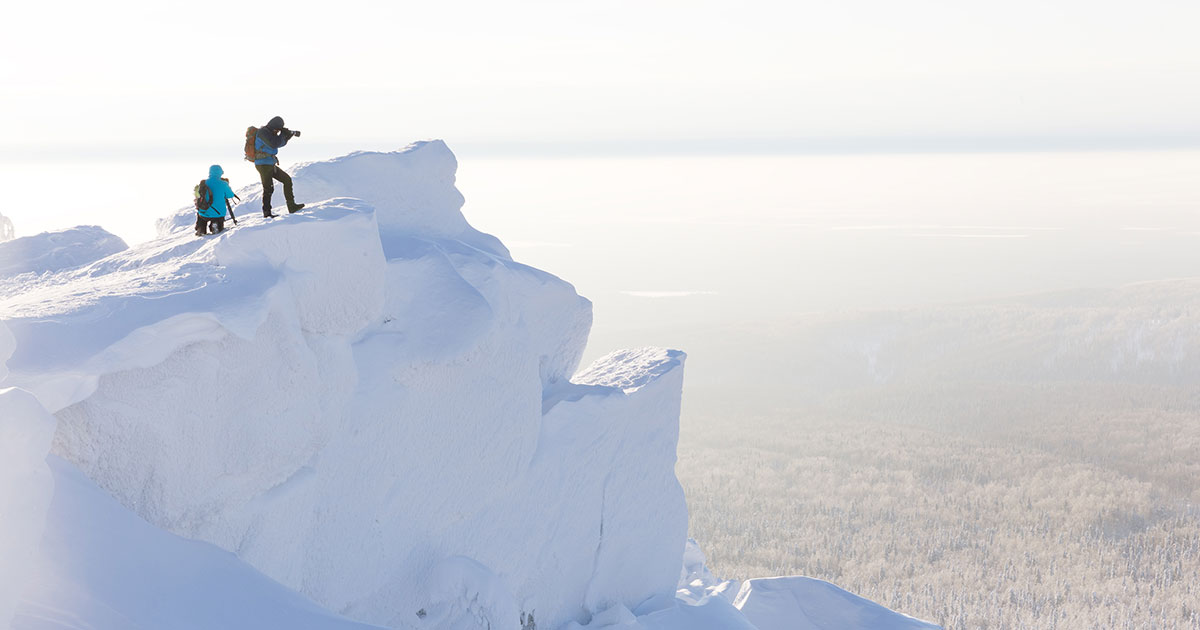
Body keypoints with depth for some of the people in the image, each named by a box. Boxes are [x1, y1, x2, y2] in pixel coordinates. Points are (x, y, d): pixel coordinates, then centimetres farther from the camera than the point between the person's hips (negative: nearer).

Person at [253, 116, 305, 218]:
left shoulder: (270, 132, 13)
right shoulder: (263, 132, -16)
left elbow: (281, 142, 24)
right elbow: (274, 144, -25)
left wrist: (291, 134, 10)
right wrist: (283, 134, -12)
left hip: (271, 165, 10)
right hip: (263, 165, -10)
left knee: (287, 179, 9)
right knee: (268, 188, -6)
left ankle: (291, 206, 10)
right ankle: (267, 213, 5)